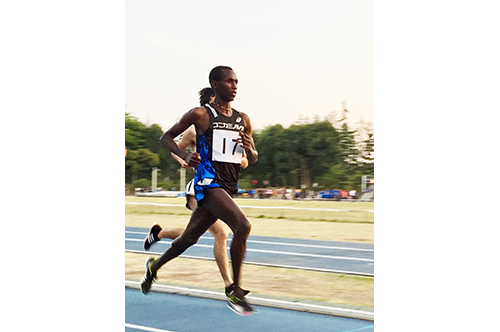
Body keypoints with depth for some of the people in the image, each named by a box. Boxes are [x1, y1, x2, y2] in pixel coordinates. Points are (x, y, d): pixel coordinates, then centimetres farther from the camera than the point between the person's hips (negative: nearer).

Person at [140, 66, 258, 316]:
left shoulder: (242, 119, 12)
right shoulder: (200, 114, -3)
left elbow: (253, 159, 17)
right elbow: (166, 138, 5)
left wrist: (249, 148, -6)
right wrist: (185, 155, -13)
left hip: (229, 187, 7)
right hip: (208, 182, -7)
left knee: (190, 237, 17)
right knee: (242, 226, -25)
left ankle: (154, 266, 42)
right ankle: (236, 294, -15)